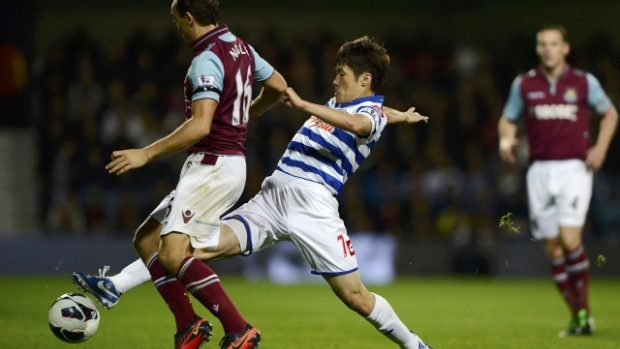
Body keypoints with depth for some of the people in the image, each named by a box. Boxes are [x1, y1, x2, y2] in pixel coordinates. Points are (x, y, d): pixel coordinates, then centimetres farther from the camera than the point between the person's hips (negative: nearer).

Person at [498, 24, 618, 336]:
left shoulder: (584, 82, 0)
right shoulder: (524, 84, 5)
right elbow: (508, 120, 15)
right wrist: (506, 139, -7)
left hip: (575, 168, -3)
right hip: (540, 171, 3)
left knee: (570, 239, -18)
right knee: (553, 248, 3)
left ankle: (584, 310, -4)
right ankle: (577, 315, 14)